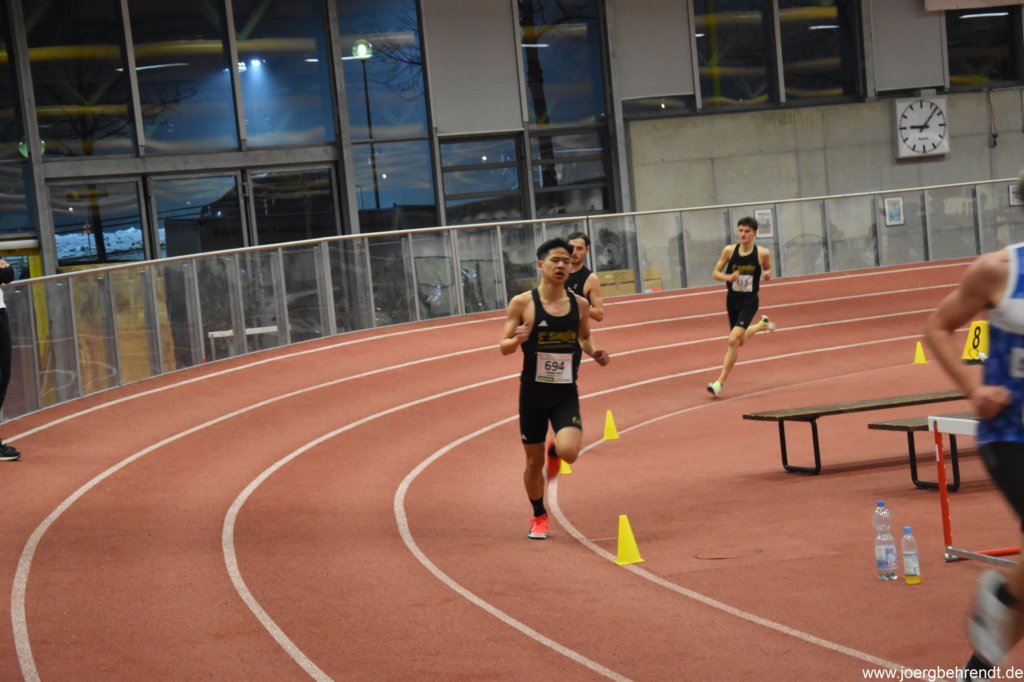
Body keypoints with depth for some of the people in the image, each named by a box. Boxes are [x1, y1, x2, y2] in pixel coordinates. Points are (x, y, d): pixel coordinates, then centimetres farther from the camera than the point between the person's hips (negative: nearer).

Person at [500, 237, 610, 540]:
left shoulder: (579, 304, 0)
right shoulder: (522, 303, -8)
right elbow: (504, 347, -3)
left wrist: (594, 352, -3)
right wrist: (517, 340, -25)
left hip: (566, 394, 1)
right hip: (533, 392, -1)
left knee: (568, 452, -20)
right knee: (534, 461, 9)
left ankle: (555, 451, 20)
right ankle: (539, 517, 33)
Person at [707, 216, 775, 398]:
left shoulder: (762, 253, -9)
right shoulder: (729, 250, -7)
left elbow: (768, 269, 11)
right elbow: (715, 273, 0)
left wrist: (768, 274, -13)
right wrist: (728, 277, -21)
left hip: (749, 301, -4)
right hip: (732, 300, 4)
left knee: (733, 340, -19)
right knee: (740, 340, 22)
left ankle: (720, 382, -12)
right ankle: (762, 325, 55)